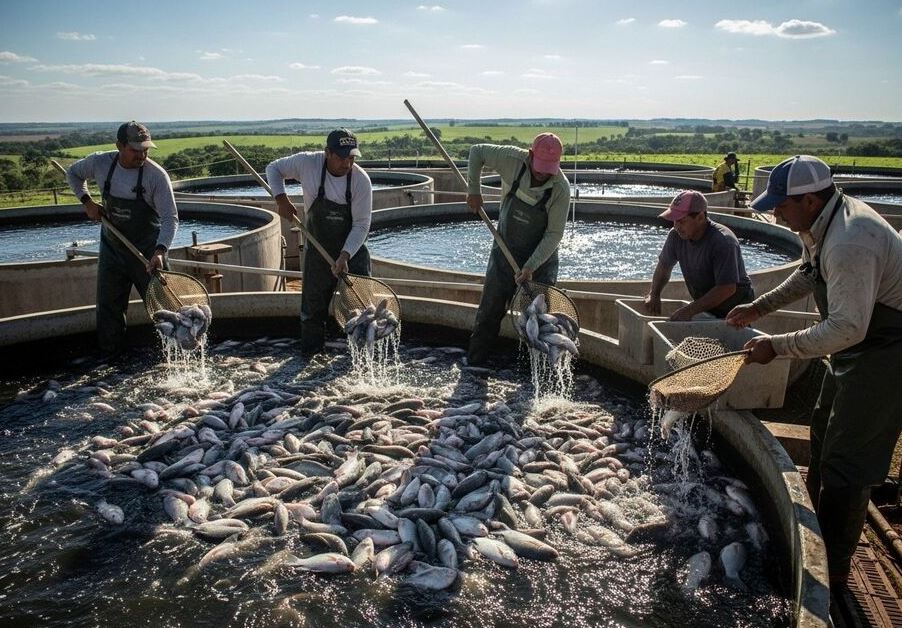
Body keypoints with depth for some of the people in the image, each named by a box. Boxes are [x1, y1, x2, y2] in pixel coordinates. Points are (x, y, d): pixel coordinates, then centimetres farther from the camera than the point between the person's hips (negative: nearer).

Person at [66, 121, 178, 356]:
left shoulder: (157, 175, -20)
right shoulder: (100, 163, -9)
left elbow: (170, 218, -23)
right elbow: (73, 173, 14)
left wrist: (160, 251, -36)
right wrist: (87, 201, -1)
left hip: (147, 251, -3)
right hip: (112, 248, 4)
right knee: (108, 305, 10)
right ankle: (110, 356, 23)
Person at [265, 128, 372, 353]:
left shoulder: (361, 180, -21)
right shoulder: (307, 163, -18)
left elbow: (361, 225, -19)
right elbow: (273, 169, 1)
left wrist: (345, 256, -29)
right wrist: (281, 199, -15)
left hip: (352, 248, -1)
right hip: (318, 248, 1)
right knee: (313, 301, 8)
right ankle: (310, 348, 24)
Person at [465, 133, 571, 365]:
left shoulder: (561, 188, -22)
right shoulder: (512, 160, -19)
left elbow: (554, 233, -19)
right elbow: (477, 151, -2)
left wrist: (531, 267, -25)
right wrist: (473, 190, -8)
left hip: (542, 254, -1)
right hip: (505, 249, 2)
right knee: (489, 311, 6)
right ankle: (473, 364, 18)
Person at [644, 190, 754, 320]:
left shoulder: (723, 242, -25)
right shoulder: (676, 236, -6)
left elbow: (727, 289, -30)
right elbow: (664, 267, 12)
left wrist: (689, 310, -32)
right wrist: (653, 294, -3)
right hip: (705, 307, 6)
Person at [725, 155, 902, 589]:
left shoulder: (849, 243, -32)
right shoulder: (822, 222, 1)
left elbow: (846, 328, -34)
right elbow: (809, 275, 20)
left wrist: (777, 346, -26)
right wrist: (759, 308, 17)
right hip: (859, 343, 11)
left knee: (848, 460, -5)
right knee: (825, 430, 23)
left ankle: (832, 570, 10)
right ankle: (818, 525, 43)